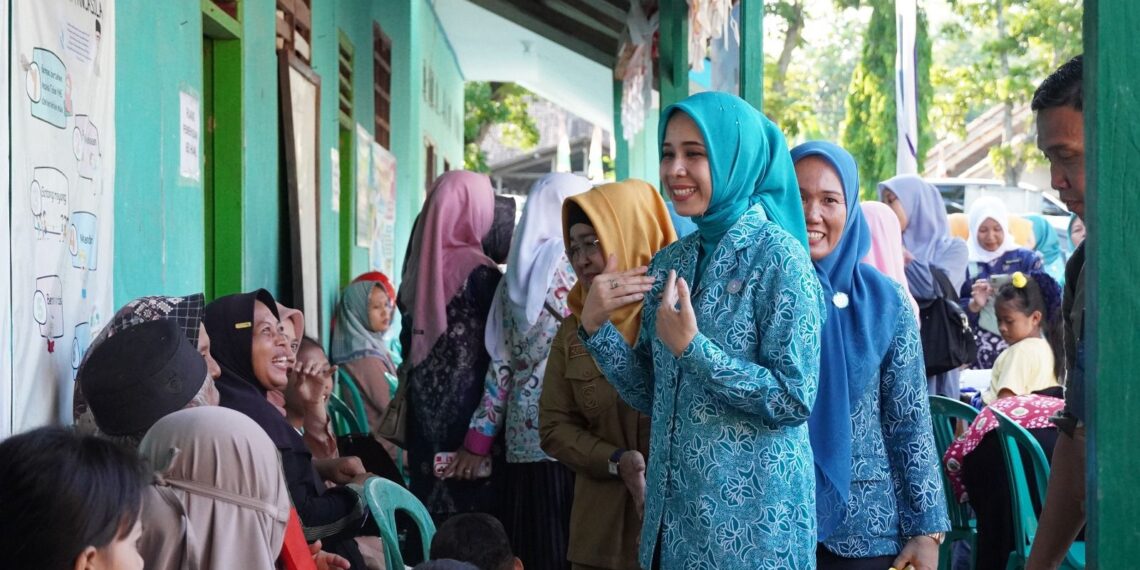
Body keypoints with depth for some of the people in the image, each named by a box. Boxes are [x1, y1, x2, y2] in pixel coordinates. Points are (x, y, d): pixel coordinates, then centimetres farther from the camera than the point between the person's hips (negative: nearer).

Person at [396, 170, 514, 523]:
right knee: (474, 503, -2)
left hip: (424, 401, 6)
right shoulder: (478, 270, -12)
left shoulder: (419, 266, 7)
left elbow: (409, 340, 12)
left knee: (431, 488, 10)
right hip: (468, 398, -6)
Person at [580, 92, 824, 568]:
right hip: (673, 509, 6)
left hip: (751, 513, -6)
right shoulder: (668, 262, 6)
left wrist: (691, 347, -21)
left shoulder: (777, 256, -12)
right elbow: (651, 396, 10)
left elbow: (795, 401, -17)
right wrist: (596, 327, -3)